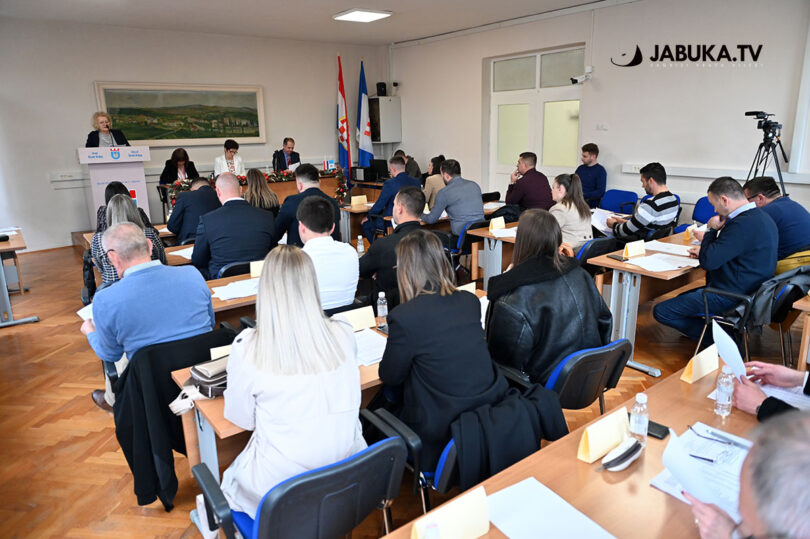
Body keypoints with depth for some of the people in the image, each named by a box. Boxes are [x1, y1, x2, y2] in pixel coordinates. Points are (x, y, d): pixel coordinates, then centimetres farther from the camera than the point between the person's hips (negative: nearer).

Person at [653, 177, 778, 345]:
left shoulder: (743, 224, -26)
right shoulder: (760, 217, 7)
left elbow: (708, 262, -23)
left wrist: (712, 230, -10)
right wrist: (706, 248, 11)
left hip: (729, 297, -11)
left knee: (661, 311, -9)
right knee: (682, 298, 28)